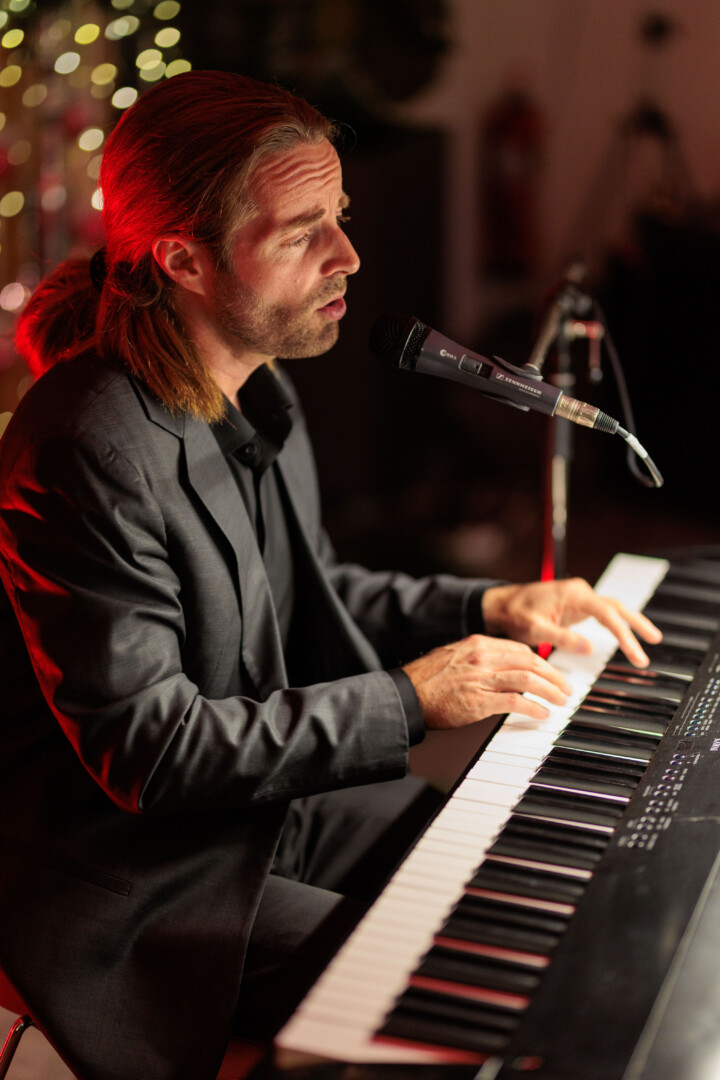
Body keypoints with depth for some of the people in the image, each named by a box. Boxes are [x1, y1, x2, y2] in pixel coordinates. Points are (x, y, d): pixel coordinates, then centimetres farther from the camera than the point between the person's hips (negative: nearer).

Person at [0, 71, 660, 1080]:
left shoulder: (259, 391, 5)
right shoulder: (82, 455, -26)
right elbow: (144, 750, -26)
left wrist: (488, 609, 4)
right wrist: (405, 701, -22)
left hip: (277, 792, 9)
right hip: (134, 870, -8)